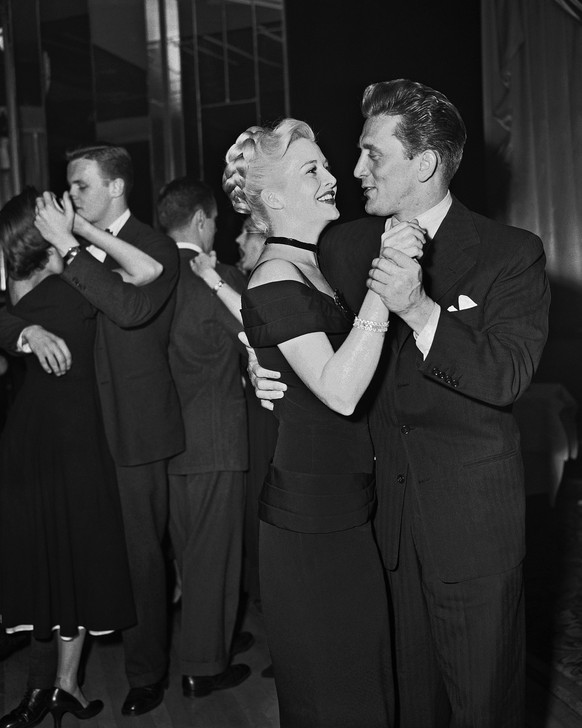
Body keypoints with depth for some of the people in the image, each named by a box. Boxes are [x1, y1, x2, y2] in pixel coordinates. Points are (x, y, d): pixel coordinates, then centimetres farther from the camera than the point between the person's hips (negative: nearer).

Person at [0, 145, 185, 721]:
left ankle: (147, 673, 18)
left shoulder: (154, 248, -4)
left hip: (133, 424, -4)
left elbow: (131, 308, -25)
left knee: (139, 552, 3)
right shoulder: (70, 248, 11)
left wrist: (69, 248, -21)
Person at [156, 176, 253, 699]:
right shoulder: (223, 282, -17)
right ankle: (204, 666, 17)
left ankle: (210, 635, 37)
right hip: (215, 439, -6)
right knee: (213, 551, 6)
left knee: (188, 548, 20)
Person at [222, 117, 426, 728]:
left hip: (345, 505, 9)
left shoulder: (313, 267, 11)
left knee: (362, 670, 22)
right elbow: (340, 390, -28)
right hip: (311, 517, -9)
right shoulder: (275, 280, -17)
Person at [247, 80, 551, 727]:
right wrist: (267, 371, -7)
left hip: (471, 515, -3)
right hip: (384, 503, 4)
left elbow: (507, 377, -20)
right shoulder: (343, 247, 4)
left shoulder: (511, 254, -9)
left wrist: (419, 310, -31)